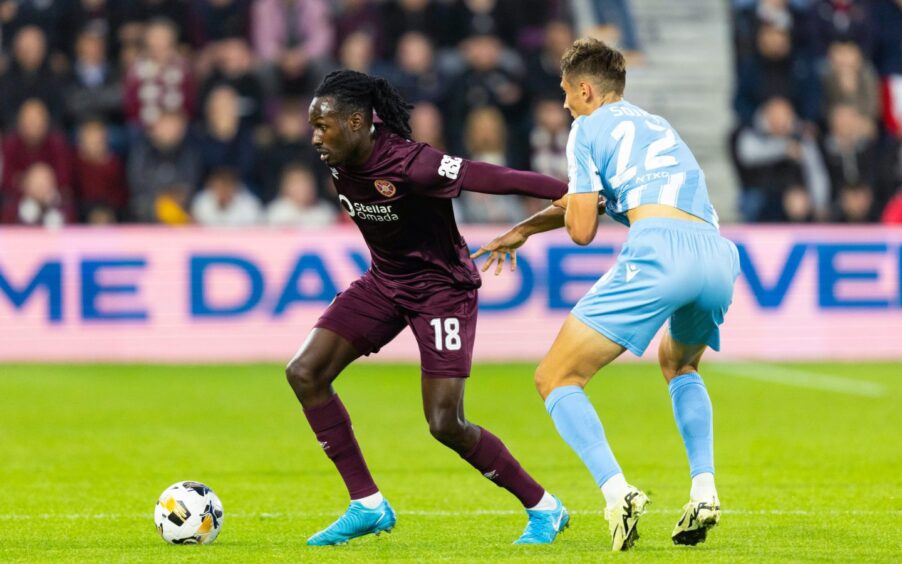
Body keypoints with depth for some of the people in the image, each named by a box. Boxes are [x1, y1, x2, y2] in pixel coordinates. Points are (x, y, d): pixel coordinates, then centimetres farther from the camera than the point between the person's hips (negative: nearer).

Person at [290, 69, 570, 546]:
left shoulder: (410, 165, -30)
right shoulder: (340, 162, -8)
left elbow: (498, 179, -31)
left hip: (442, 287, -8)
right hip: (384, 284, 8)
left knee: (445, 424, -12)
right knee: (304, 373, -6)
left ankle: (544, 509, 8)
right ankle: (368, 506, 2)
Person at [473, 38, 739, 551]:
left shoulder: (589, 128, 13)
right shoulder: (656, 125, 36)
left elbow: (581, 230, 9)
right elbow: (589, 199, 47)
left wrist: (578, 208, 31)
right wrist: (523, 231, 55)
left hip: (660, 246, -7)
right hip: (719, 254, 7)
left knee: (556, 380, 2)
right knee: (679, 365, 37)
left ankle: (618, 493, -20)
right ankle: (704, 492, 17)